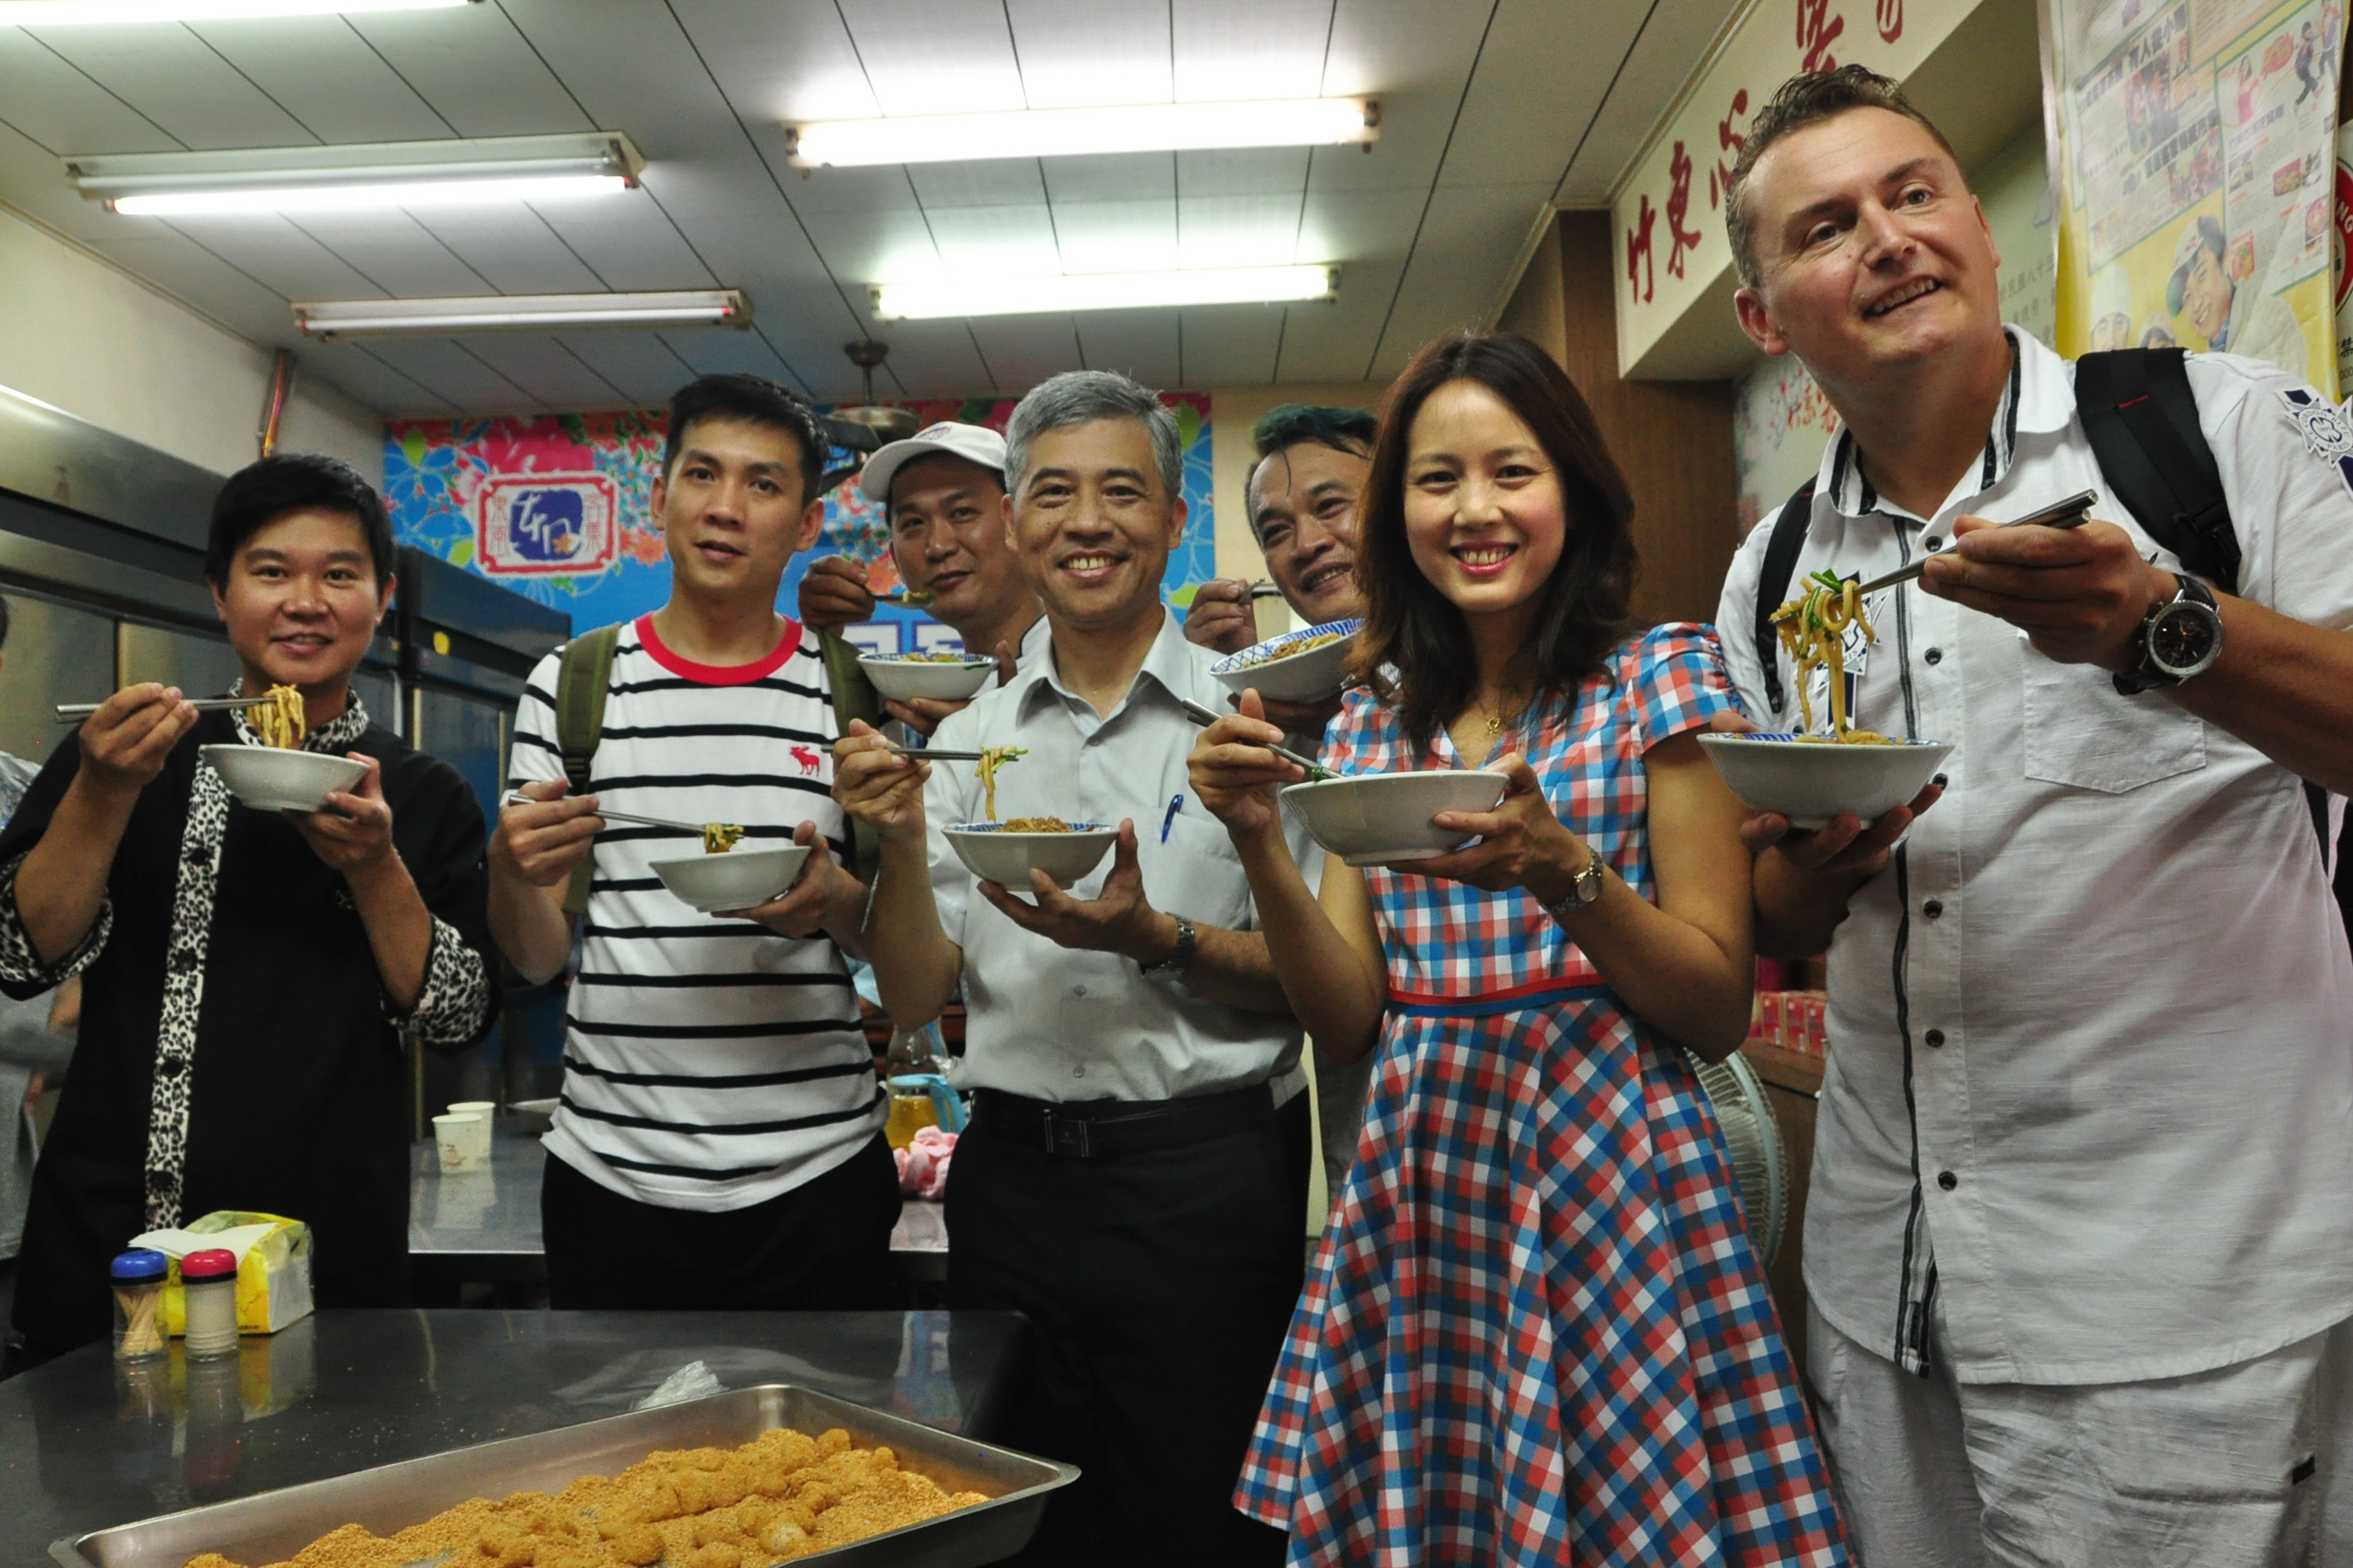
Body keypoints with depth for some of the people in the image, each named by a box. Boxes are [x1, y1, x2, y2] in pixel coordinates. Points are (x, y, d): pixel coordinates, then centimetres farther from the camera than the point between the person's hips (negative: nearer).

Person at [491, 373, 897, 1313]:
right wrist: (513, 870, -16)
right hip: (614, 1170, 1)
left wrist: (834, 902, -16)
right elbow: (536, 959, 5)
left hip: (816, 1173, 0)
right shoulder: (570, 687, 3)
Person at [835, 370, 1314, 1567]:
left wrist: (1153, 939, -22)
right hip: (1013, 1181, 4)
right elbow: (915, 1000, 5)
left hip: (1205, 1183, -3)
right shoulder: (968, 740, 7)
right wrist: (902, 841, -11)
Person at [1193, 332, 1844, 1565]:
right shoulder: (1374, 717, 9)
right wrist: (1260, 844, -9)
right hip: (1417, 1184, 4)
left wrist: (1563, 871, -22)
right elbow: (1349, 1016, 6)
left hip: (1613, 1177, -3)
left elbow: (1723, 1010, -5)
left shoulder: (1660, 678, -2)